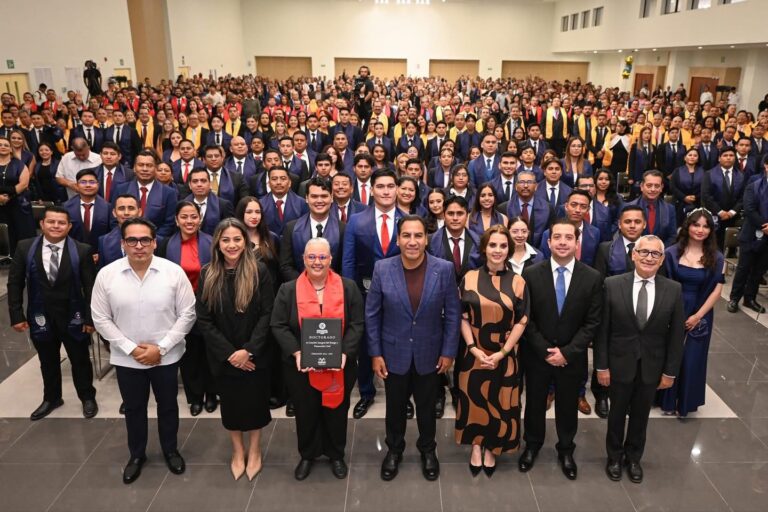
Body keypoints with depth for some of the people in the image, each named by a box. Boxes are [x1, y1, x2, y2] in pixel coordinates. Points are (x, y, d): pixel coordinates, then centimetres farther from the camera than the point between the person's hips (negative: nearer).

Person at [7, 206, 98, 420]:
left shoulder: (82, 251, -13)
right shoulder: (25, 248, -6)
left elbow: (90, 287, -8)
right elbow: (15, 284, 0)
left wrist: (90, 318, -9)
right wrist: (16, 315, -3)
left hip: (73, 318, -2)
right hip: (40, 318, 2)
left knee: (80, 360, 15)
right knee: (48, 362, 20)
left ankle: (87, 397, 36)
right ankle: (51, 398, 42)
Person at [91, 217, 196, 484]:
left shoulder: (174, 272, -13)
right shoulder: (106, 275, -10)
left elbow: (187, 314, -9)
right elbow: (101, 319, -4)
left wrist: (161, 348, -14)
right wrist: (130, 348, -12)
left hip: (166, 357, -1)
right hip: (126, 359, 1)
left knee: (168, 405, 18)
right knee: (134, 409, 19)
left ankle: (171, 450, 41)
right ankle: (136, 454, 42)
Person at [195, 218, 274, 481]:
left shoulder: (259, 271, -10)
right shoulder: (207, 274, -5)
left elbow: (267, 314, -11)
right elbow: (203, 319, -6)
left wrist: (248, 350, -18)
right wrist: (228, 353, -13)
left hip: (255, 354, -1)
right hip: (223, 356, 2)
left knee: (254, 400, 12)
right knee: (231, 402, 16)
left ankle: (254, 450, 34)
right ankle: (237, 450, 37)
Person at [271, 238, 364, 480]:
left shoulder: (348, 288, -5)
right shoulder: (288, 290, -5)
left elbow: (357, 324, -5)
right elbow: (278, 326, -5)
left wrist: (344, 353, -18)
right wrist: (296, 353, -18)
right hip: (300, 367, 0)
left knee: (336, 411, 15)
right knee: (305, 413, 15)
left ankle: (336, 455, 39)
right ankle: (307, 455, 39)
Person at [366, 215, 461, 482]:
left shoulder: (444, 269, -13)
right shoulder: (382, 269, -13)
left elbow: (452, 314, -5)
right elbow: (372, 314, -5)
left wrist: (449, 351, -5)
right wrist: (375, 353, -6)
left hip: (429, 354, 0)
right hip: (394, 353, 0)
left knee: (427, 406, 19)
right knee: (395, 407, 19)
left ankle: (427, 450, 44)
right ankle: (394, 449, 43)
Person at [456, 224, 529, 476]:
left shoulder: (517, 282, -3)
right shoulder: (470, 278, -3)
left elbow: (521, 321, -4)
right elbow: (463, 317, -2)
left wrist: (502, 352, -12)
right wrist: (473, 348, -12)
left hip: (505, 356, 0)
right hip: (474, 354, 0)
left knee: (500, 403, 10)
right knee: (474, 400, 10)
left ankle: (491, 448, 30)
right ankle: (476, 446, 30)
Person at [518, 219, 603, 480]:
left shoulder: (593, 278, -9)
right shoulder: (531, 274, -10)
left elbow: (592, 322, -7)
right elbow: (526, 319, -7)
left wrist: (567, 352, -14)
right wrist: (544, 351, -13)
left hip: (572, 357, 0)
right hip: (537, 355, 0)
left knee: (568, 406, 17)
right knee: (535, 403, 17)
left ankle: (566, 450, 40)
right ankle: (532, 445, 41)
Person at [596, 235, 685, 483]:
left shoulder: (673, 290, -8)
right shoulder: (612, 285, -13)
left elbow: (676, 334, -2)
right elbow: (602, 329, -9)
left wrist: (670, 371, -2)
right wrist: (601, 365, -9)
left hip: (652, 367, 1)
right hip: (619, 364, -1)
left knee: (641, 416, 19)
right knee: (617, 414, 17)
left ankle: (633, 458, 42)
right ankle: (614, 457, 39)